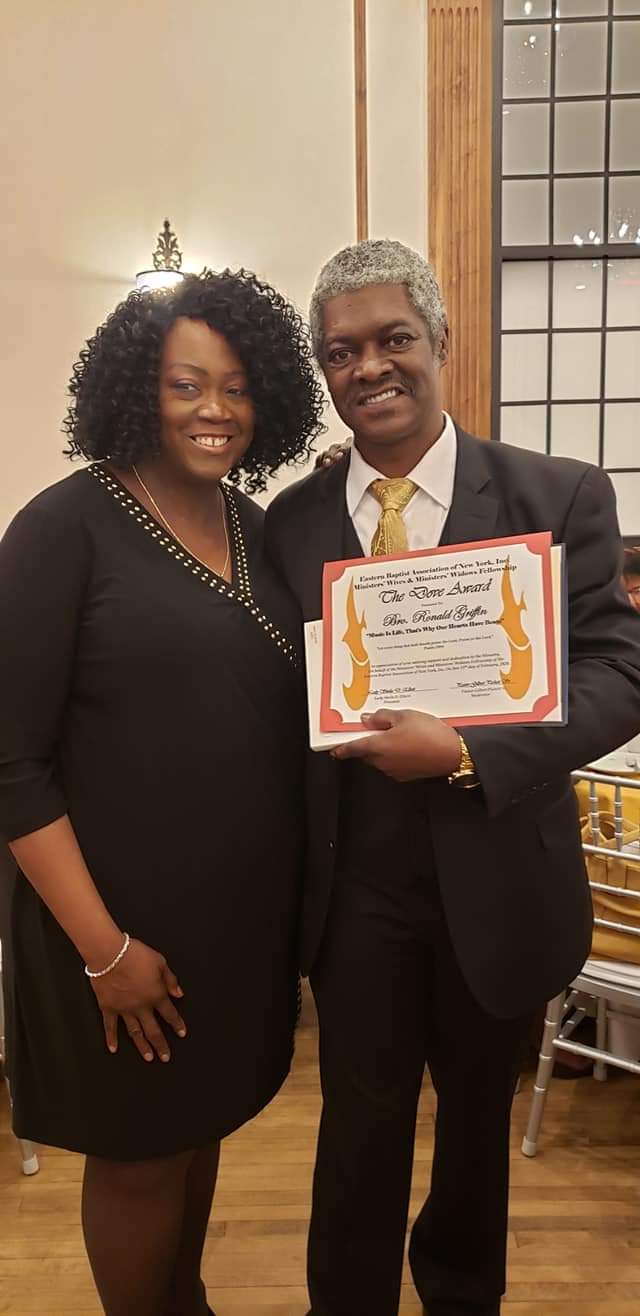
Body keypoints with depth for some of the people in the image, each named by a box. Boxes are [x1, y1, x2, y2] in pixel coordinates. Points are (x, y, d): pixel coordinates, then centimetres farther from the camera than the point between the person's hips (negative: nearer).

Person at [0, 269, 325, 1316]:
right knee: (138, 1148, 16)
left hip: (247, 906, 6)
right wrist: (105, 946, -15)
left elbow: (281, 720, 8)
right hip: (128, 919, -5)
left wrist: (291, 891, 3)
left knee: (204, 1117, 25)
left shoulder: (261, 530, 4)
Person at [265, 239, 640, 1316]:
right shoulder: (292, 519, -1)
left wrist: (466, 752, -25)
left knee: (477, 1111, 25)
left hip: (495, 879, 0)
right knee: (360, 1126, 18)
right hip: (353, 884, 0)